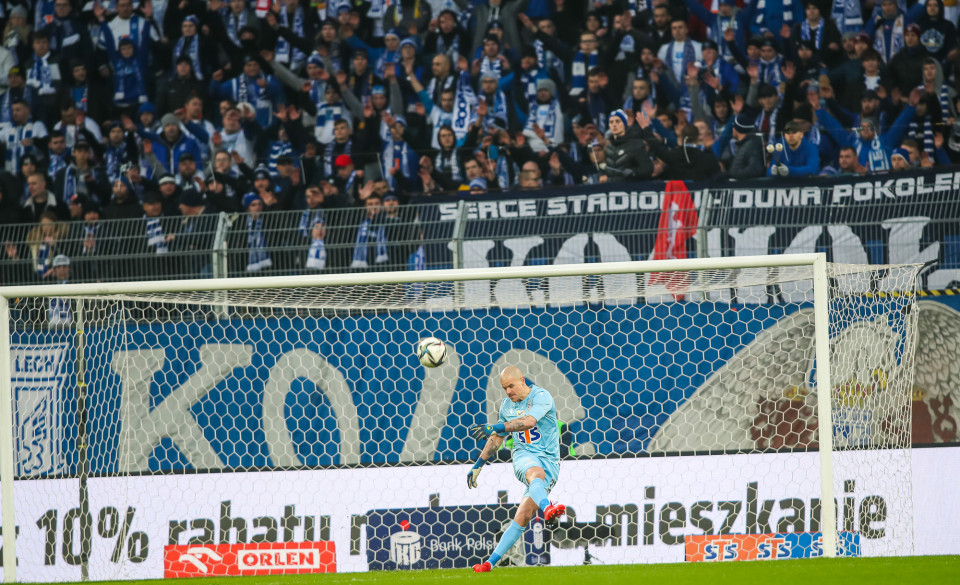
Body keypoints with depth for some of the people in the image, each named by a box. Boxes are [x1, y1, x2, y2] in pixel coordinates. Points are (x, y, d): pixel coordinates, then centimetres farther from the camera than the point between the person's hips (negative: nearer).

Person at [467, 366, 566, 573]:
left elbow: (529, 421, -27)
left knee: (522, 517, -14)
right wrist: (478, 465, 28)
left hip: (549, 461, -3)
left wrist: (495, 427, -33)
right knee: (536, 473, -37)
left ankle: (491, 562, -13)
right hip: (524, 456, 3)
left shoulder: (541, 396, -8)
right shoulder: (507, 404, 12)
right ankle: (547, 508, -61)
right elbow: (497, 438, 26)